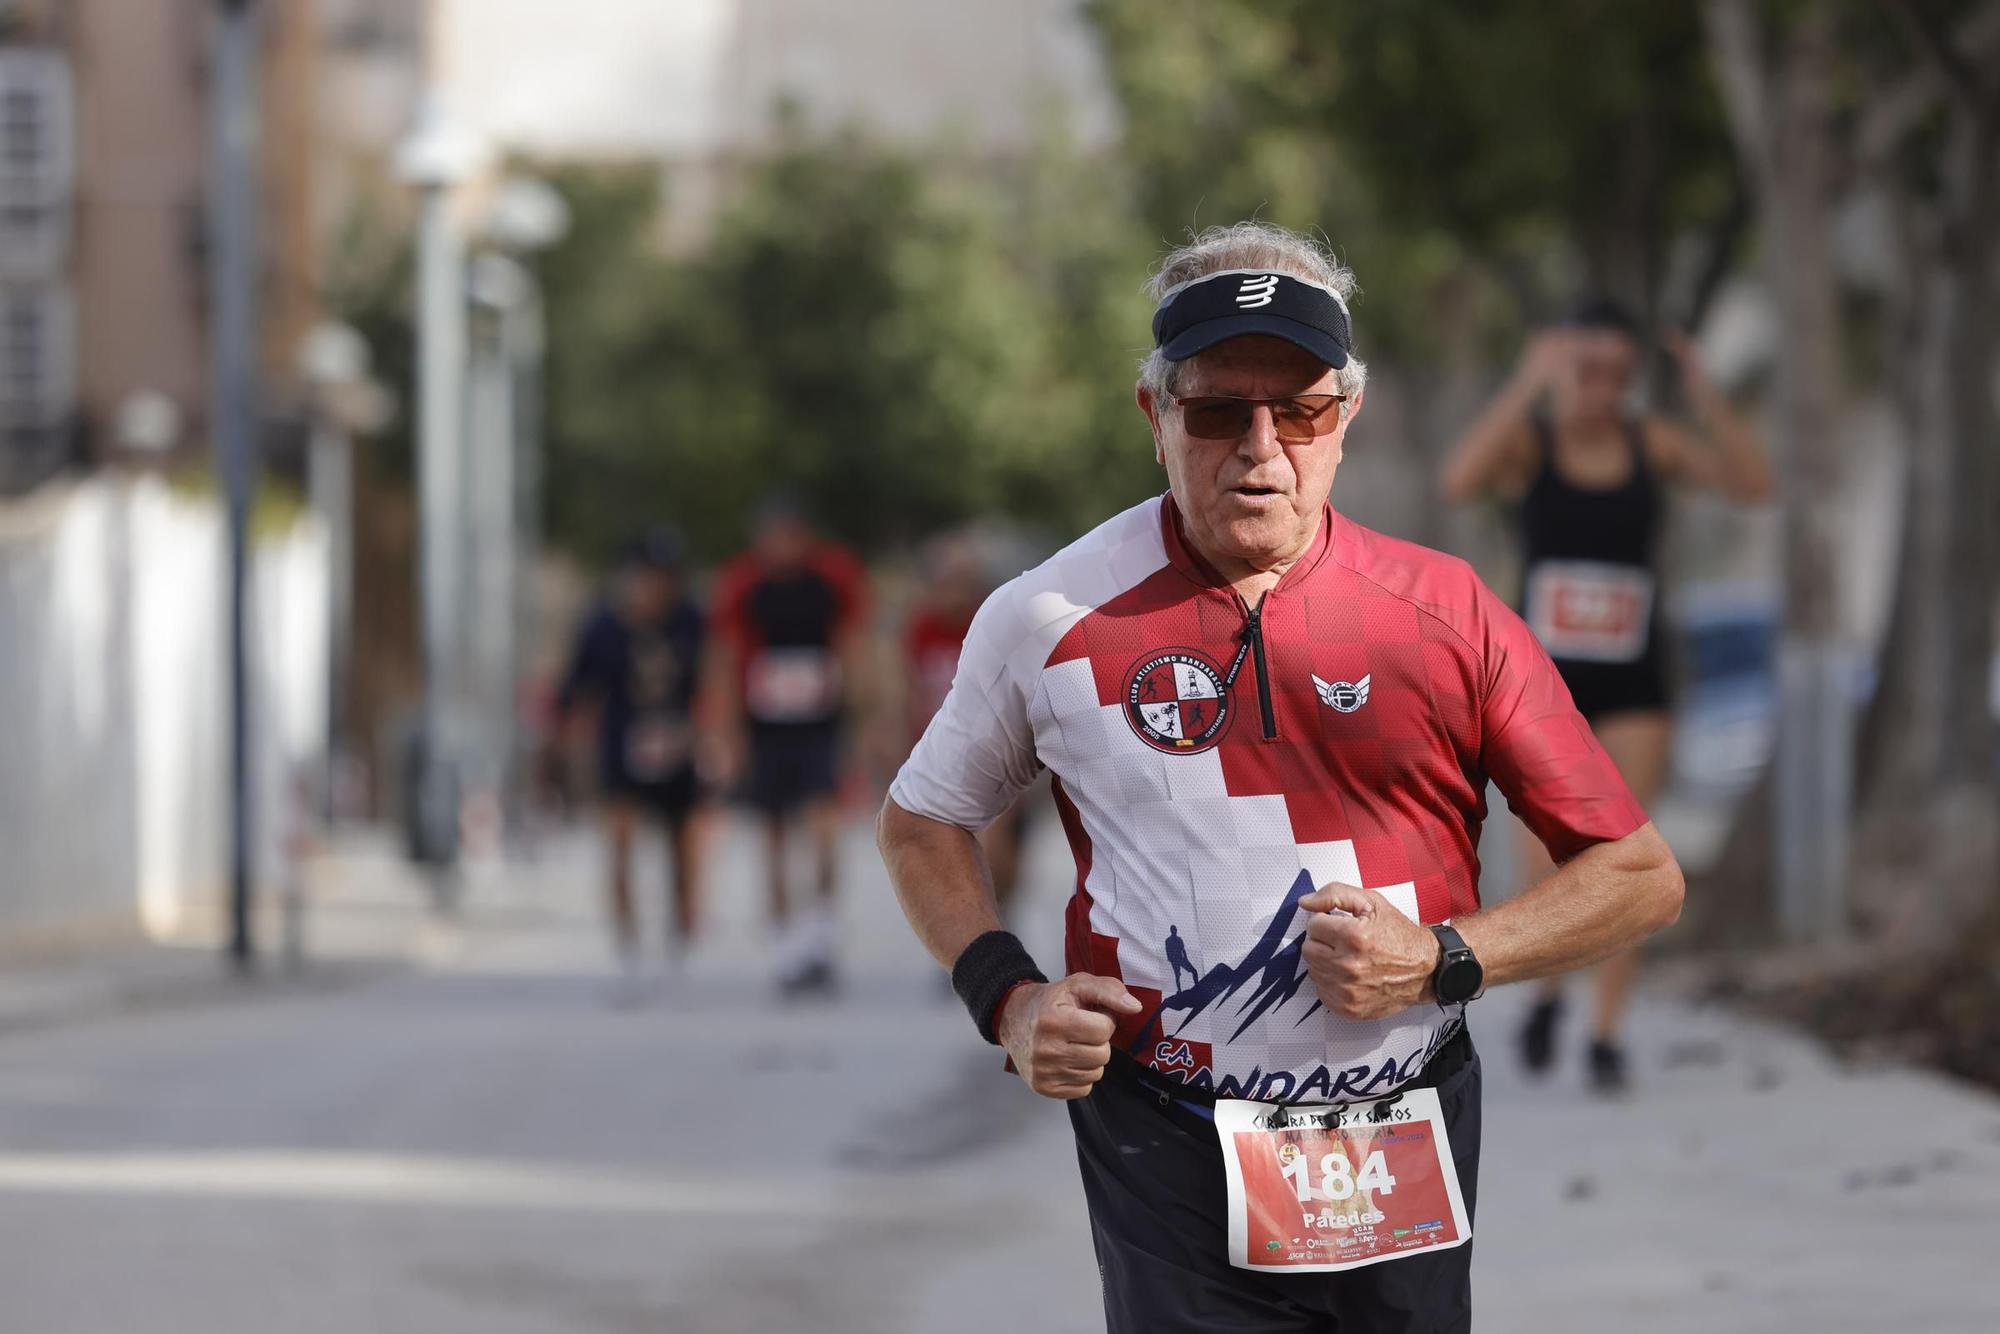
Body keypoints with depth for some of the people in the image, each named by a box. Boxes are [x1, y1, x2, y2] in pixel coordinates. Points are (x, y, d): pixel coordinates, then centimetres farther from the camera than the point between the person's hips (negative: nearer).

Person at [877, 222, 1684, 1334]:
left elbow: (1642, 877, 2)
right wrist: (1007, 999, 0)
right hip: (1172, 1157, -1)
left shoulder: (1447, 614, -1)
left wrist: (1439, 959, -12)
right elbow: (923, 821, 17)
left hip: (1409, 1163, 2)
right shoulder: (1052, 618, -1)